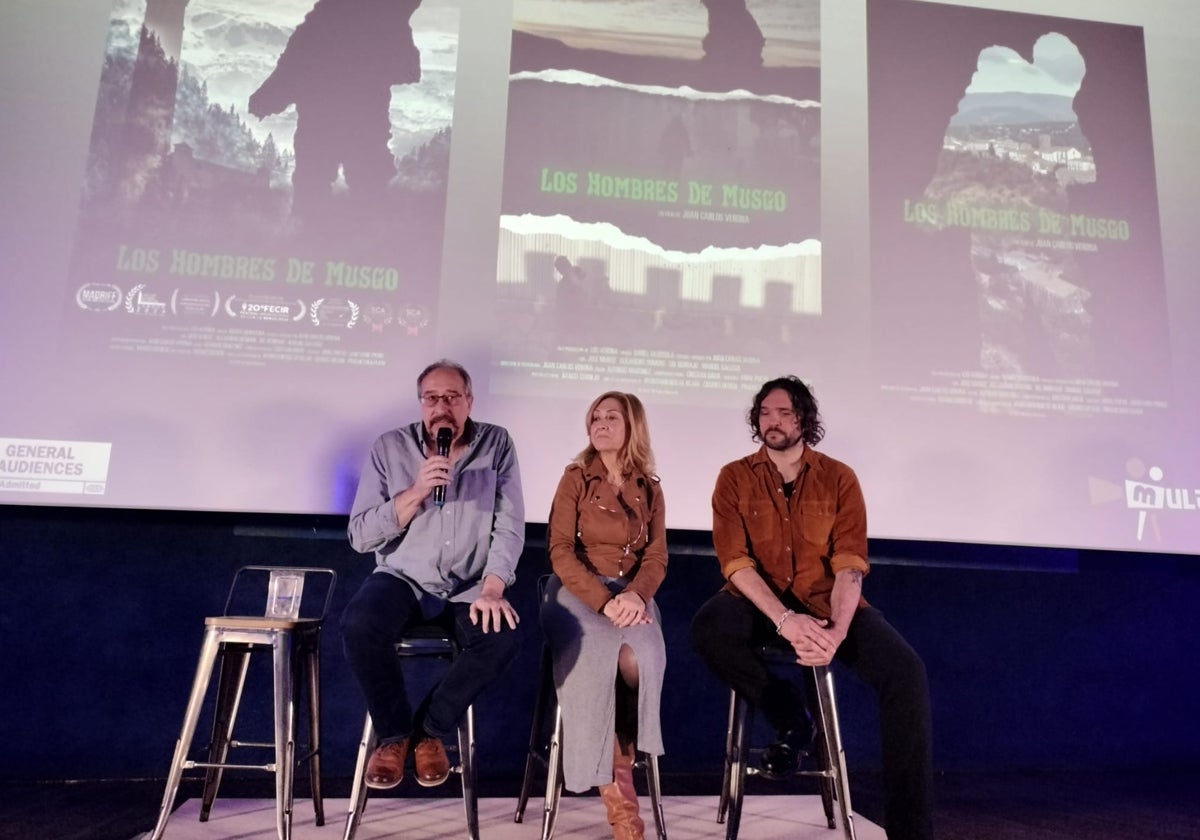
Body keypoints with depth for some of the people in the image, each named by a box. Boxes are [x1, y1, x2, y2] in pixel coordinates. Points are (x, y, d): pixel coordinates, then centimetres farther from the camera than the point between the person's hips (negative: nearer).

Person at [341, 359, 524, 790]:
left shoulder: (497, 444, -1)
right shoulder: (390, 447, -1)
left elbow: (509, 526, -7)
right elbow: (360, 537, -6)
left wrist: (491, 590, -20)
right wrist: (416, 492, -18)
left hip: (468, 586, 0)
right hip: (403, 577, 0)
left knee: (501, 638, -29)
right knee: (358, 625, -30)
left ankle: (430, 730, -1)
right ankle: (394, 733, -2)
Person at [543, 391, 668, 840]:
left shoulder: (649, 488, 11)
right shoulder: (575, 479, 3)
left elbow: (656, 556, 5)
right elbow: (561, 552, -6)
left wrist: (635, 595, -18)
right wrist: (604, 601, -19)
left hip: (632, 594, 2)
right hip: (578, 591, -2)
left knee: (639, 660, -32)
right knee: (596, 665, -32)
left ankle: (620, 765, -10)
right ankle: (619, 796, -19)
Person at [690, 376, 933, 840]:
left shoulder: (839, 478, 2)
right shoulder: (735, 478, 0)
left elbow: (849, 564, -7)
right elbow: (736, 562, -11)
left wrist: (836, 629, -26)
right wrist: (785, 619, -27)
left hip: (827, 602, 1)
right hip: (762, 604, 0)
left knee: (906, 672, -24)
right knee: (707, 629, -34)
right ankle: (789, 718, -6)